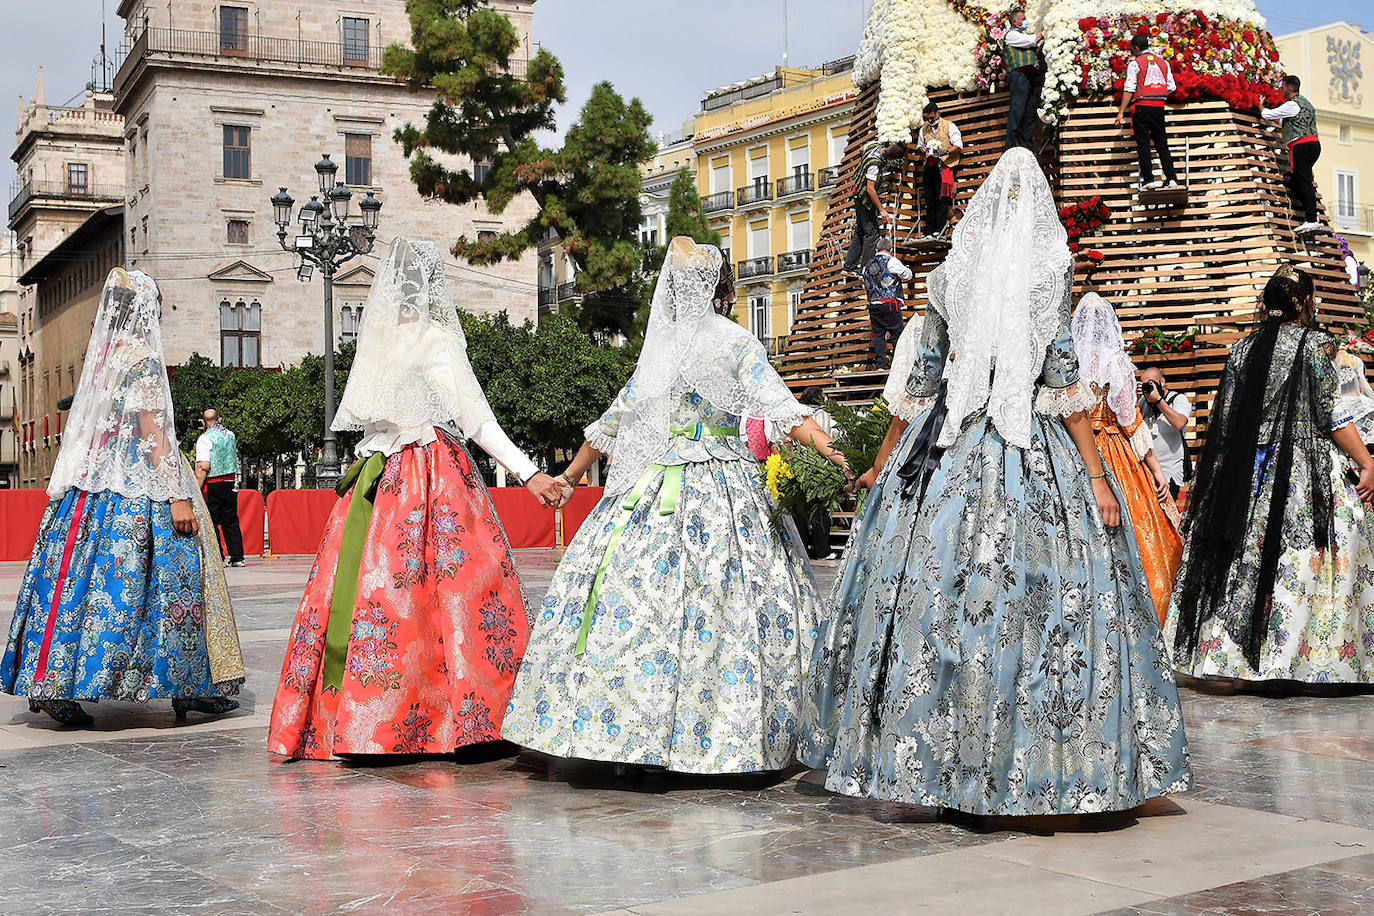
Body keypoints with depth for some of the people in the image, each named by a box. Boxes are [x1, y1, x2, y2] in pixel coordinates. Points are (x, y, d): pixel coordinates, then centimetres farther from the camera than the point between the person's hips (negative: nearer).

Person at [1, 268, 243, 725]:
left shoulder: (100, 356, 15)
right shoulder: (141, 358, -10)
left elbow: (91, 429, 17)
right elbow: (152, 432, -16)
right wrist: (176, 496, -18)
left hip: (91, 479, 9)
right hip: (137, 483, -8)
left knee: (86, 575, 5)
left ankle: (53, 683, 0)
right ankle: (191, 686, 0)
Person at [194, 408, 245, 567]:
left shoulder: (205, 438, -11)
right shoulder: (230, 435, 8)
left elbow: (203, 467, -17)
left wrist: (196, 490, -16)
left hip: (212, 486, -6)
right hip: (230, 484, 6)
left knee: (210, 523, 0)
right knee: (231, 521, 12)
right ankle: (237, 557, 13)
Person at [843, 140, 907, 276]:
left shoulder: (876, 144, -6)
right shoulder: (874, 164, -32)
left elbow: (864, 148, 18)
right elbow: (870, 189, -31)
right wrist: (881, 210, -28)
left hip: (859, 194, 10)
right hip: (865, 198, -10)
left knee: (860, 231, 15)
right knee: (872, 232, -7)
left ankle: (849, 267, 19)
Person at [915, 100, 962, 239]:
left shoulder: (949, 126, 2)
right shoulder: (924, 129, 18)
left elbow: (958, 146, -4)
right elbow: (919, 145, 28)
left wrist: (945, 151, -21)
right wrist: (921, 149, 3)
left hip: (945, 166, -5)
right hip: (929, 168, 5)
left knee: (941, 198, -11)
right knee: (929, 199, 3)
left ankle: (939, 230, -11)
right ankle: (929, 232, 4)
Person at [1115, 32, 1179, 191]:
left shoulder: (1135, 63, -4)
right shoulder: (1163, 62, 12)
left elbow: (1129, 89, -10)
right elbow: (1171, 87, 12)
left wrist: (1121, 112, -10)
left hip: (1141, 106, -5)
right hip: (1159, 107, 5)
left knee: (1143, 144, -1)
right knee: (1162, 144, 10)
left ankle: (1148, 179, -9)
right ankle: (1172, 178, 4)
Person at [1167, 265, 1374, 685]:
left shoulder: (1242, 349, 8)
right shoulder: (1314, 344, -6)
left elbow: (1224, 419, 9)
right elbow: (1330, 414, -10)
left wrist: (1218, 473, 16)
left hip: (1247, 472, 5)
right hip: (1304, 467, -5)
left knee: (1249, 556, 8)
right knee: (1300, 557, -4)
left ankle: (1238, 657, 10)